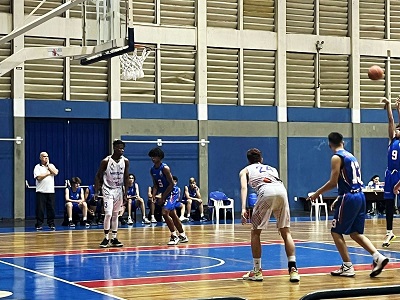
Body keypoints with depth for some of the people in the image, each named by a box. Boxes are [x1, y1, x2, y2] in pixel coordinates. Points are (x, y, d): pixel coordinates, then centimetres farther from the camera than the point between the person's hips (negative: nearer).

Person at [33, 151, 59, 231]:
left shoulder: (51, 166, 15)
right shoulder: (37, 167, 3)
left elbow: (55, 172, -4)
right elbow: (39, 177, -11)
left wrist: (48, 165, 0)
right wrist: (48, 173, -3)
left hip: (51, 191, 3)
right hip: (41, 191, -3)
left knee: (51, 208, 2)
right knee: (40, 209, -3)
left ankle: (51, 224, 9)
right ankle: (39, 225, 4)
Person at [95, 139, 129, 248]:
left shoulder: (125, 161, -4)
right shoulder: (106, 161, -15)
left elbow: (126, 178, 4)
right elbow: (98, 176, -6)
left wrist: (125, 194, 1)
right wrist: (97, 192, -11)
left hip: (119, 190, 4)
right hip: (108, 190, -4)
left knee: (115, 215, 9)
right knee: (108, 214, -12)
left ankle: (114, 239, 14)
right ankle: (106, 238, -3)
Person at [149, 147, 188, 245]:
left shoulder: (165, 168, -18)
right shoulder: (152, 170, 4)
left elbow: (171, 184, -19)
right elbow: (155, 185, 10)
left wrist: (163, 197, -18)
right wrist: (153, 196, -7)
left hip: (171, 193, -9)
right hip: (164, 194, 9)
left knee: (165, 213, -21)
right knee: (173, 215, 15)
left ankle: (174, 236, -11)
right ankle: (182, 236, 26)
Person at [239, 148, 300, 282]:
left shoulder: (245, 170, 29)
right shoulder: (272, 168, 39)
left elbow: (244, 187, 9)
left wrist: (243, 208, -3)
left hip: (266, 192, -3)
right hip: (281, 190, 3)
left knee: (255, 232, 13)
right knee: (286, 232, 13)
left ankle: (257, 271, 14)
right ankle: (293, 269, 4)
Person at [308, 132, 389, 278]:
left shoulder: (337, 157, -8)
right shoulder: (351, 156, 18)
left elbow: (333, 182, -13)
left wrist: (317, 194, -2)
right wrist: (339, 198, 26)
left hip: (349, 197, -8)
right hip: (360, 196, 8)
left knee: (336, 232, 3)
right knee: (356, 233, 15)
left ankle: (348, 267, 1)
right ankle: (378, 257, -1)